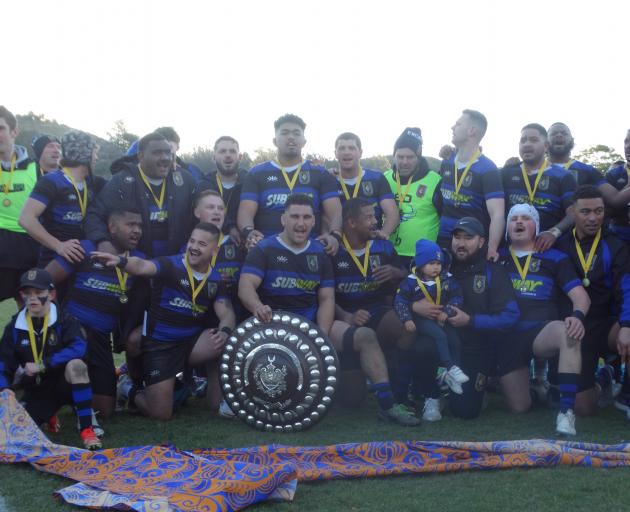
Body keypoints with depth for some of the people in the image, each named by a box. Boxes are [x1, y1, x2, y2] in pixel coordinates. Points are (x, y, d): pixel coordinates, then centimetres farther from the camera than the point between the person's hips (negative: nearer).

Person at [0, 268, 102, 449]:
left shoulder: (64, 320, -10)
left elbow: (78, 348, -27)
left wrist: (43, 365, -27)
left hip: (65, 383, -4)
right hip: (36, 391, 4)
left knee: (76, 365, -36)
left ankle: (86, 429, -30)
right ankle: (50, 413, 17)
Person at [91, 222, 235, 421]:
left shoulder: (216, 279, 2)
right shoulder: (171, 265, -12)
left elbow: (227, 313, -3)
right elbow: (142, 266, -30)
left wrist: (224, 331, -27)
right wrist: (121, 261, -53)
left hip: (191, 342, 4)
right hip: (159, 344, -4)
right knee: (160, 413, -9)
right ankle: (132, 393, 26)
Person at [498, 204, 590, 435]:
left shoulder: (554, 258, 8)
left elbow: (580, 295, 0)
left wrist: (577, 316, -22)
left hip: (541, 331, -1)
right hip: (507, 336, 2)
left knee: (568, 332, -38)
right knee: (519, 407, -2)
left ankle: (566, 411, -34)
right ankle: (533, 387, 37)